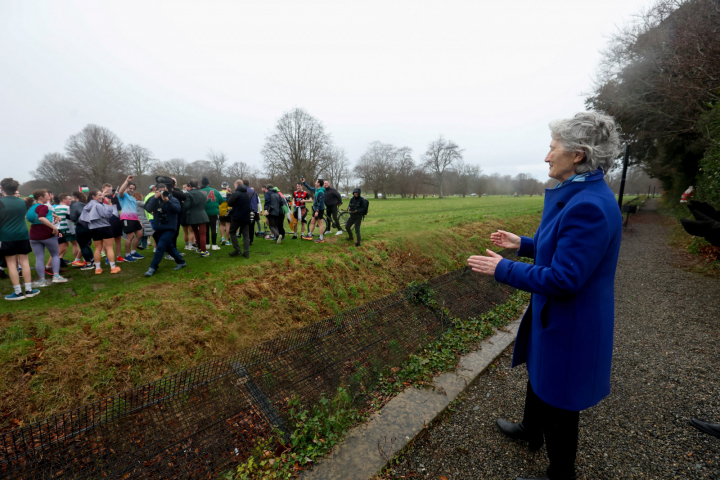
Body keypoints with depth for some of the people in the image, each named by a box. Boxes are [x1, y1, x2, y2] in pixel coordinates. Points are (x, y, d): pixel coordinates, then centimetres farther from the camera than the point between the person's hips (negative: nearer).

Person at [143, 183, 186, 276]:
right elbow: (148, 209, -13)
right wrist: (155, 198, -21)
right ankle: (181, 262, 29)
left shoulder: (172, 199, -4)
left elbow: (178, 209, -21)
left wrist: (167, 201, -31)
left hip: (170, 228, -5)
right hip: (159, 228, 5)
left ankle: (153, 268, -2)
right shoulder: (154, 199, 4)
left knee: (160, 247, -12)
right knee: (169, 247, 14)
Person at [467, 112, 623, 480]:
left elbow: (564, 278, -29)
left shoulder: (590, 205, -28)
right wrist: (522, 244, 14)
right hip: (554, 313, 10)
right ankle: (531, 431, 55)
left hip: (569, 325, -10)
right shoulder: (579, 197, 4)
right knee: (538, 375, 29)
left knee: (557, 399, 12)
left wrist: (502, 269, -22)